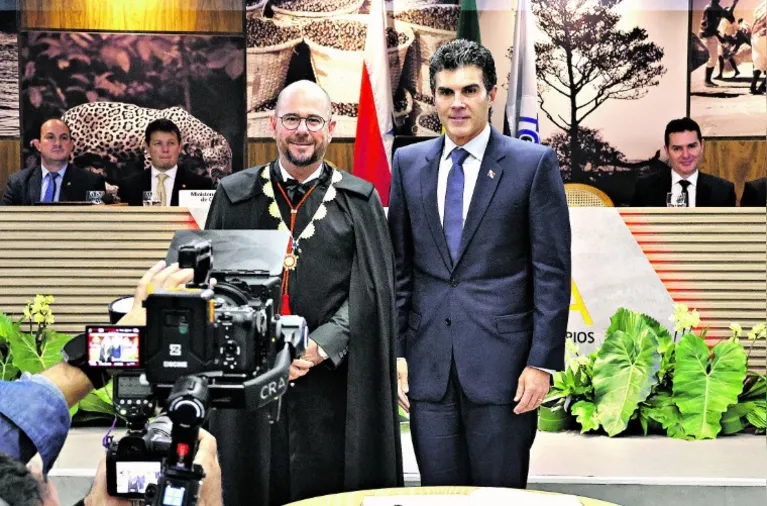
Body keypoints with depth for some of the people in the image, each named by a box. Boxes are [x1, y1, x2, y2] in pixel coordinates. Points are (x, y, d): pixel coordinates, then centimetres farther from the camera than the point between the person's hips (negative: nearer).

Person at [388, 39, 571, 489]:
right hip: (429, 366, 3)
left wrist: (543, 362, -9)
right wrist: (395, 351, 7)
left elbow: (552, 272, -4)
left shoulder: (534, 163, -2)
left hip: (502, 364, -3)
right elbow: (400, 265, 12)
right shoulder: (409, 162, 9)